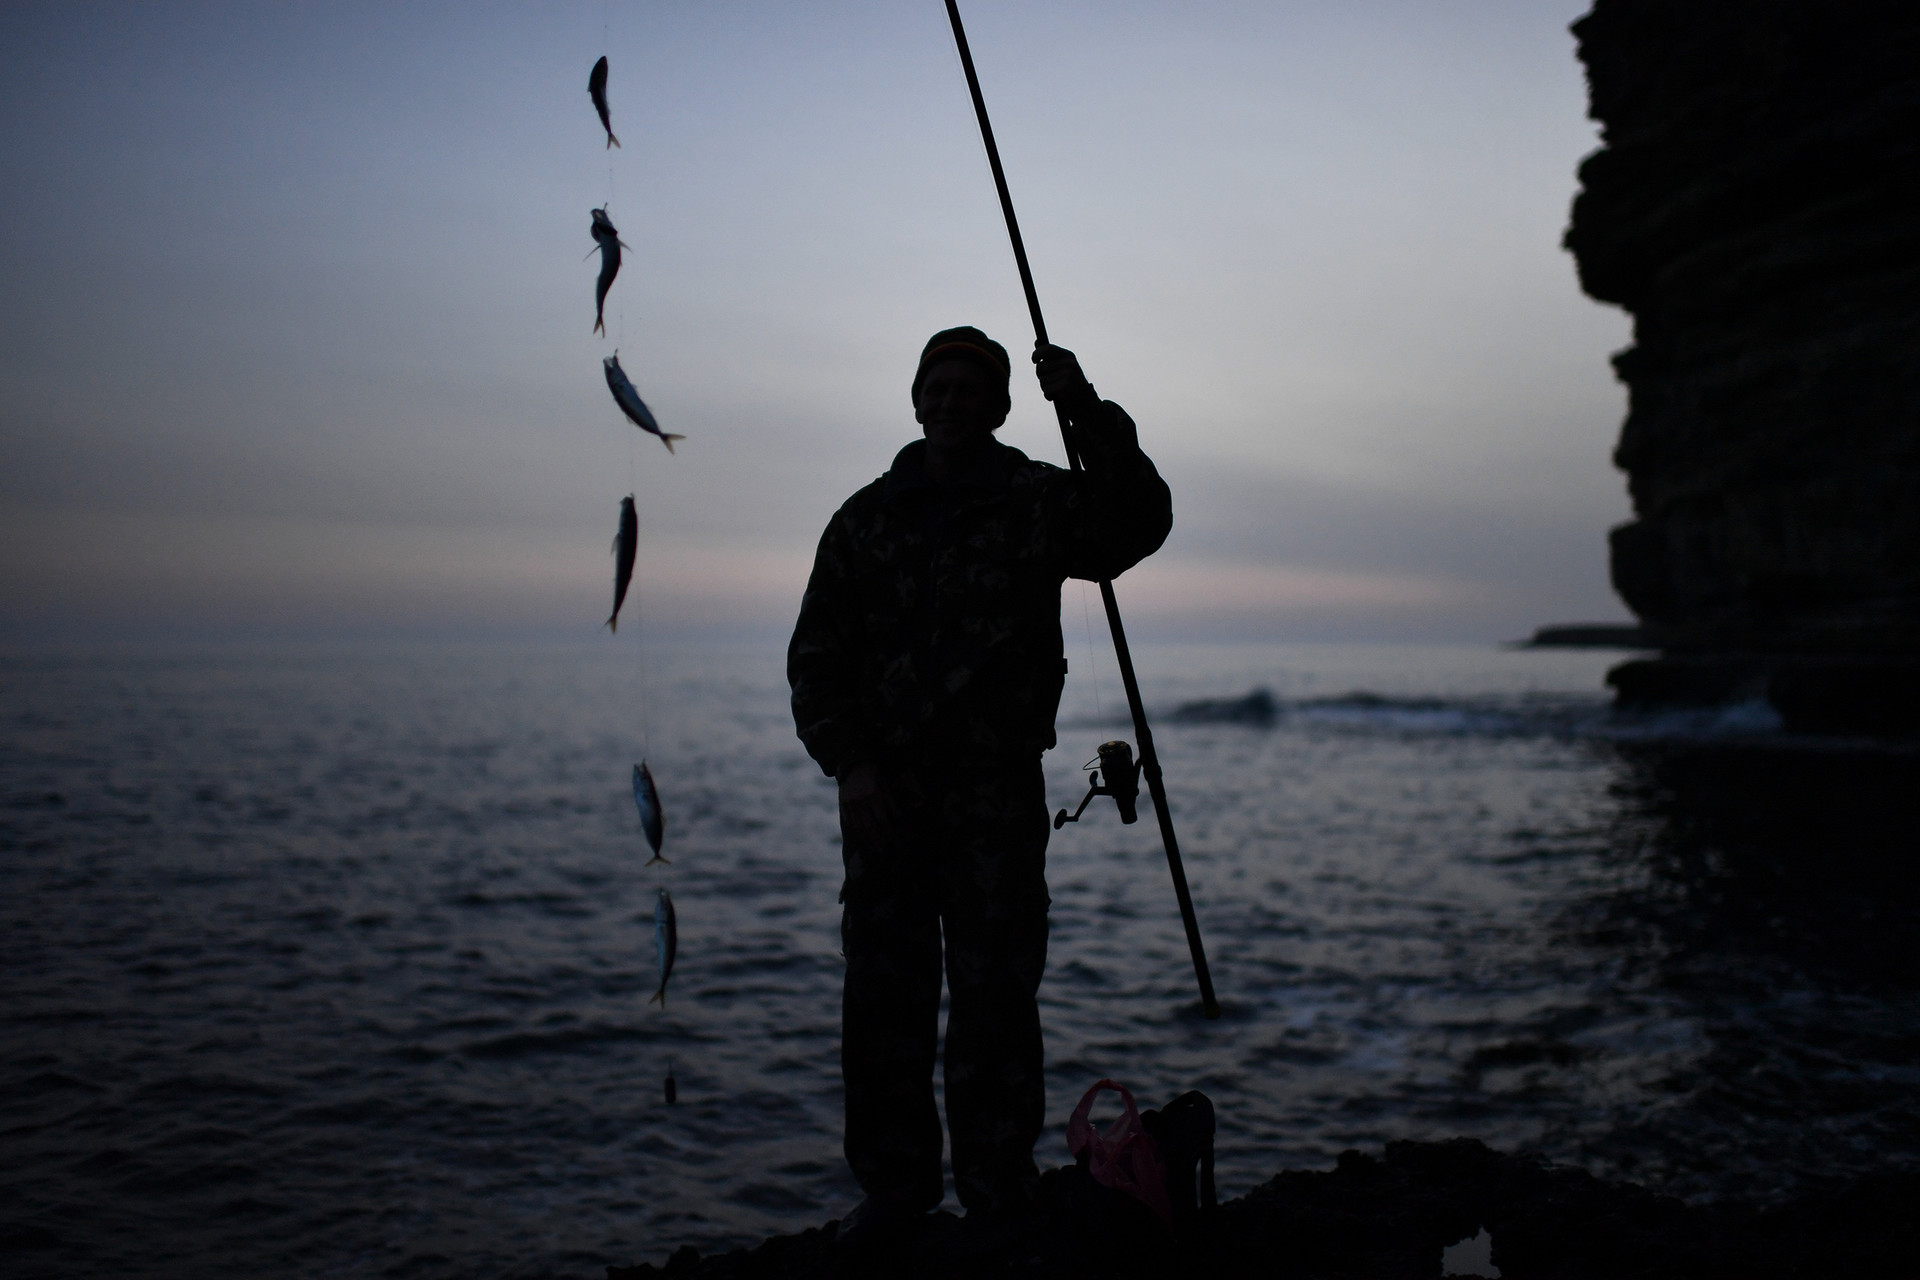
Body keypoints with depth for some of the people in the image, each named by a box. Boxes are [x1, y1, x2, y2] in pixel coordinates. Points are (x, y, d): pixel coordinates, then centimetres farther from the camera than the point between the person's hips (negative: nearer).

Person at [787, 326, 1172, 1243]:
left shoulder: (1038, 502, 5)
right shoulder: (866, 519, 9)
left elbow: (1138, 524, -12)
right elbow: (816, 656, 6)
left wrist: (1090, 415, -23)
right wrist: (850, 764, -6)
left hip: (997, 791, -2)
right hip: (883, 792, 2)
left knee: (993, 996, -1)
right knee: (881, 995, 7)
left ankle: (999, 1194, 12)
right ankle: (895, 1183, 21)